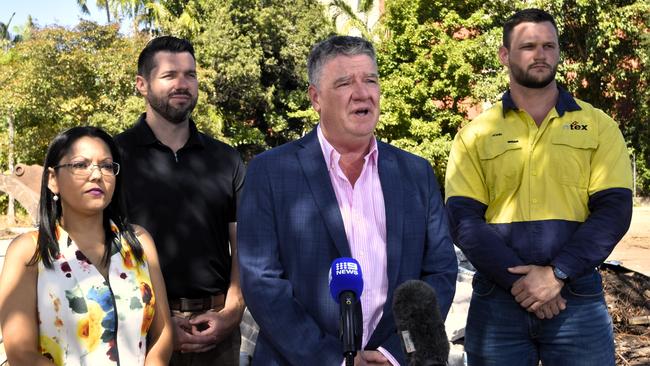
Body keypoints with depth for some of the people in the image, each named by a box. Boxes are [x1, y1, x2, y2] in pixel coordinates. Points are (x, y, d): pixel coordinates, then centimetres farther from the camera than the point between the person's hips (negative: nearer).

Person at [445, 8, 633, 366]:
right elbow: (463, 220, -3)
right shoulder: (475, 134, 5)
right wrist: (520, 279, -14)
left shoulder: (598, 126, 6)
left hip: (578, 299, 0)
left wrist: (557, 274, -14)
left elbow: (614, 210, -2)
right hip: (497, 300, 0)